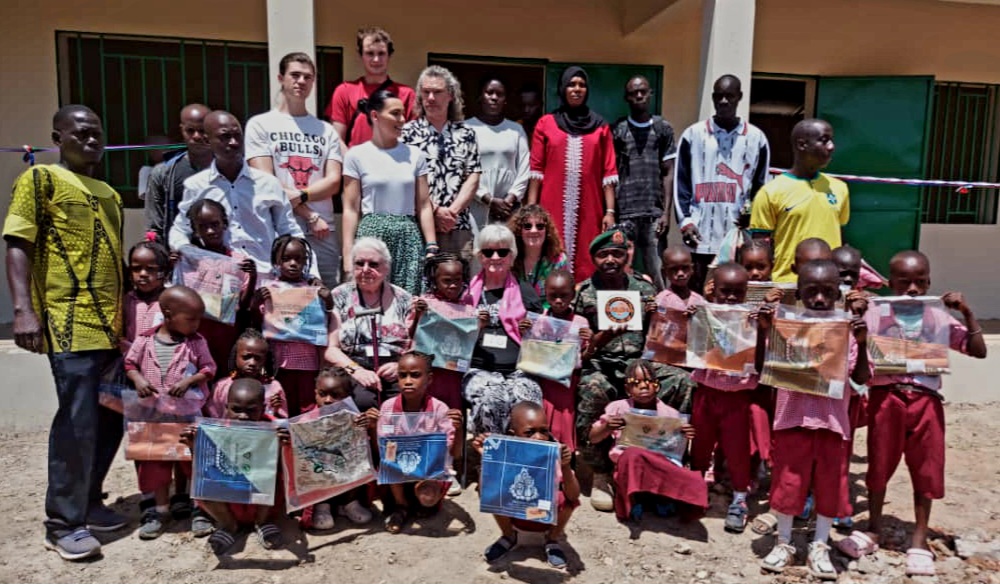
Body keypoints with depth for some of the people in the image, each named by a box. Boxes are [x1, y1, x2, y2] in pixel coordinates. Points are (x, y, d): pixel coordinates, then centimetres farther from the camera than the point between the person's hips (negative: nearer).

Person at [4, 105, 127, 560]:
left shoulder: (109, 194, 21)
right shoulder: (41, 179, 1)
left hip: (113, 323, 7)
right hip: (70, 322, -7)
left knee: (111, 418, 11)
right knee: (78, 422, -7)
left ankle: (87, 502, 27)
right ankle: (63, 523, 7)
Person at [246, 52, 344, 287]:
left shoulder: (326, 130, 15)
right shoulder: (260, 125, 6)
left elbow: (333, 182, 4)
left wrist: (300, 195, -14)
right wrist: (310, 216, -8)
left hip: (324, 231, 3)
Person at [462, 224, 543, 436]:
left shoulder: (525, 292, 18)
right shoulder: (469, 292, 16)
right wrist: (475, 327, -4)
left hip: (518, 371, 1)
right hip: (479, 369, 0)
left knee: (527, 402, -34)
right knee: (492, 400, -35)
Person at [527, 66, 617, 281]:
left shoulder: (600, 126, 11)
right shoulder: (546, 123, 9)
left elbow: (608, 172, 6)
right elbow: (536, 169, 5)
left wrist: (610, 211, -3)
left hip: (589, 210, 1)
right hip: (553, 208, -1)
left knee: (586, 265, -1)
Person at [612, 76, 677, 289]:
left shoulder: (663, 129, 11)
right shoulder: (617, 130, 8)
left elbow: (668, 172, 8)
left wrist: (666, 212, 0)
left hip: (654, 213, 1)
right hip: (624, 213, 0)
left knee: (656, 272, -2)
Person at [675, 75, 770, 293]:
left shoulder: (756, 138, 9)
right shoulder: (693, 134, 6)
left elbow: (761, 186, 14)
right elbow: (681, 183, 5)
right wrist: (685, 220, -5)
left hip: (740, 236, 1)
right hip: (701, 236, -1)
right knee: (698, 293, 6)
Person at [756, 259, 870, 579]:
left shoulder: (848, 330, 0)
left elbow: (862, 378, -4)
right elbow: (762, 369, -6)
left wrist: (862, 343, -18)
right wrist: (763, 331, -16)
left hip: (832, 420, 1)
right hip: (793, 418, -1)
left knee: (830, 484, 10)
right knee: (787, 482, 6)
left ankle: (819, 546, 28)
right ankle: (783, 543, 24)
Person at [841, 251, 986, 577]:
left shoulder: (940, 319, 5)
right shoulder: (875, 317, -1)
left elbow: (979, 351, 2)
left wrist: (967, 312, -5)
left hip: (925, 401, 1)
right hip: (885, 398, -1)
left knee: (925, 470, 7)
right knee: (879, 466, 11)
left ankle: (919, 539, 23)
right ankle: (873, 530, 28)